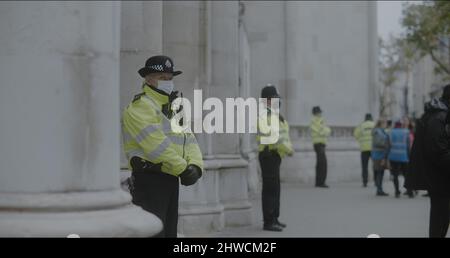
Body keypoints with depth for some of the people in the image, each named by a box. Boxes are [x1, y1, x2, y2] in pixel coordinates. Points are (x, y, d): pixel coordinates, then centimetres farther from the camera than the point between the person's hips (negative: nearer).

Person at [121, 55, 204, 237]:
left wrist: (195, 165, -9)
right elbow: (156, 144, -20)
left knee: (170, 231, 15)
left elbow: (188, 139, 10)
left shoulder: (173, 108, 20)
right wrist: (183, 168, -18)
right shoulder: (139, 107, -10)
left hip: (172, 179, 9)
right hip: (149, 179, -9)